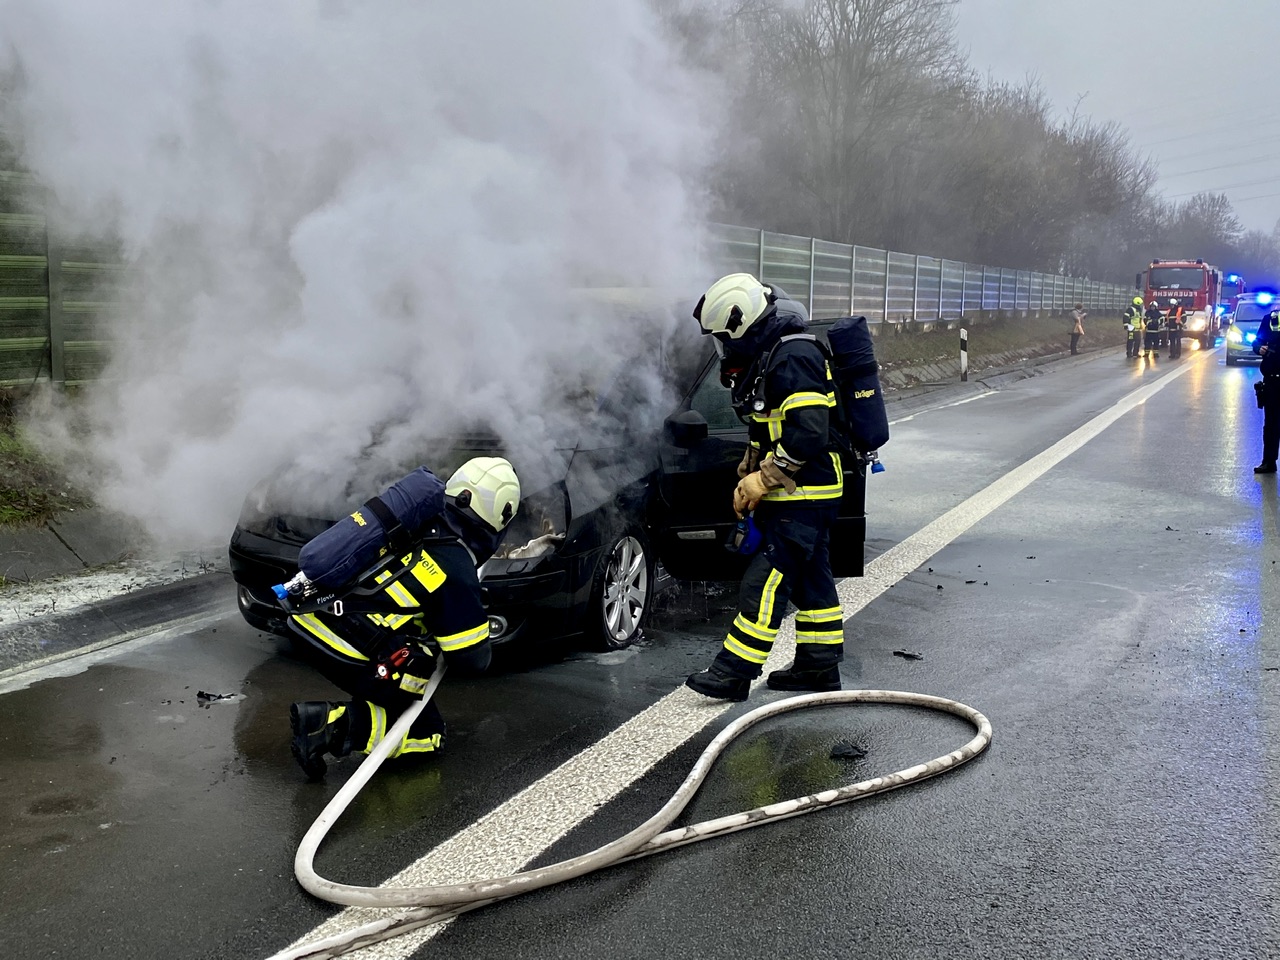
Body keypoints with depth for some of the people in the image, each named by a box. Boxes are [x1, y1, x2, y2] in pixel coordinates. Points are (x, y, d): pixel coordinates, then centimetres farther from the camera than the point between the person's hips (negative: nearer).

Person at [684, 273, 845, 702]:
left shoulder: (794, 357, -18)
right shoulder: (767, 356, 15)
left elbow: (808, 433, -26)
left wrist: (763, 479, -20)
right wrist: (748, 477, 12)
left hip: (804, 497, -10)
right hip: (798, 497, 10)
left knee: (766, 581, -9)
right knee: (811, 578, 15)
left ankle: (734, 671, -7)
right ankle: (819, 664, 24)